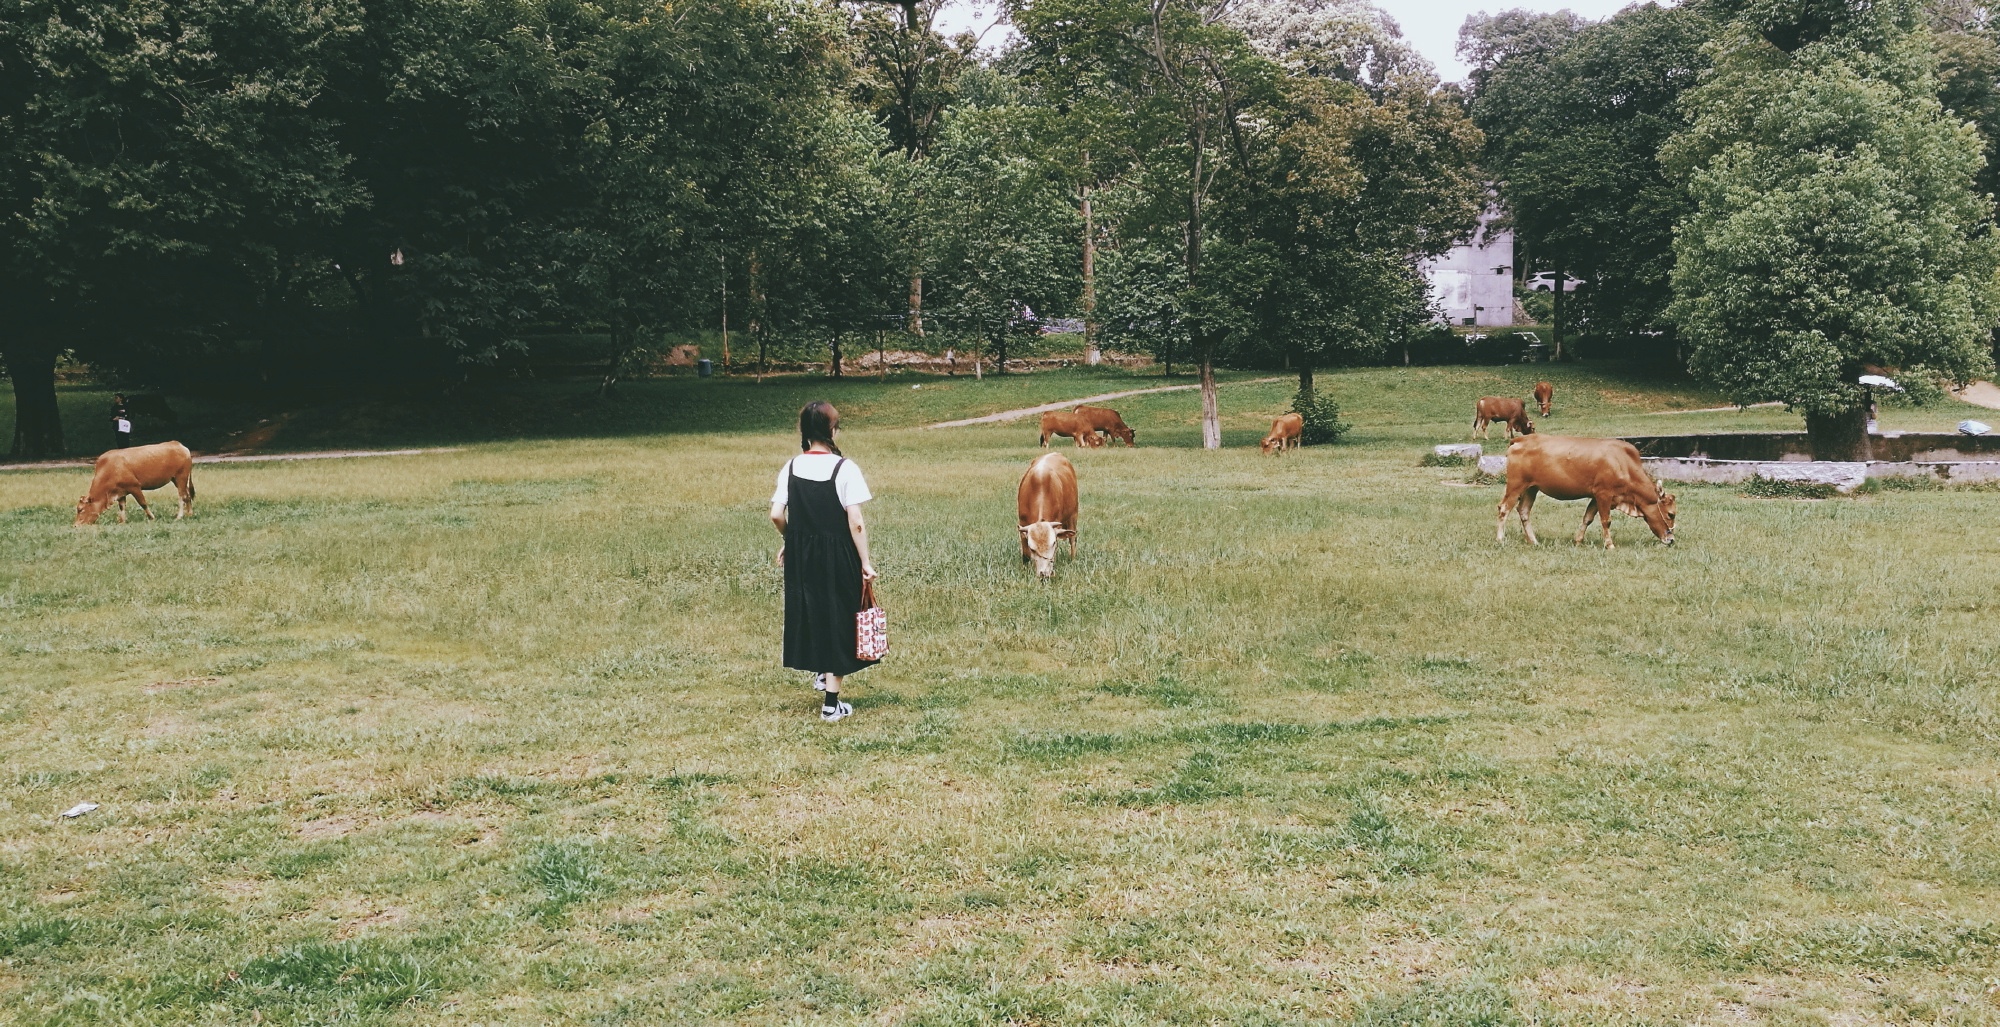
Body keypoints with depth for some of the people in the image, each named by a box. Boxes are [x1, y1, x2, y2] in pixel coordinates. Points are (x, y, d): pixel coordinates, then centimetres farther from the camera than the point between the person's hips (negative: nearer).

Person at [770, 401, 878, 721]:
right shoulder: (844, 468, -14)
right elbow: (856, 523, -16)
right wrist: (865, 563, -9)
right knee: (838, 620, 6)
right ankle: (831, 703, 11)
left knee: (809, 612, 25)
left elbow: (777, 515, -4)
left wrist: (792, 540, 15)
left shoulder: (792, 467, -2)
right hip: (838, 556, -4)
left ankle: (821, 671, 39)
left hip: (801, 555, 4)